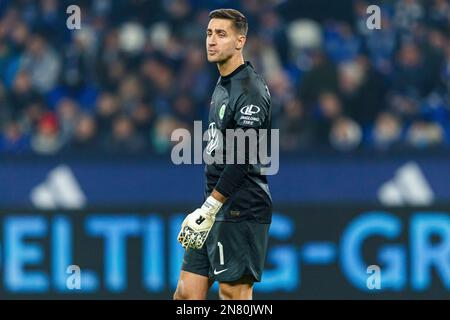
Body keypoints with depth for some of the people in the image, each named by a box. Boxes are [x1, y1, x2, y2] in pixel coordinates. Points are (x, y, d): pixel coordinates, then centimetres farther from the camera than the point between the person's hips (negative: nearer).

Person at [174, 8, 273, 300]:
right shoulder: (223, 85, 17)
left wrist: (209, 208, -21)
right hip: (217, 210, 9)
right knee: (188, 292, 6)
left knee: (234, 292, -6)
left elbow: (242, 158, -20)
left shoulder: (250, 90, -14)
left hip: (241, 210, -9)